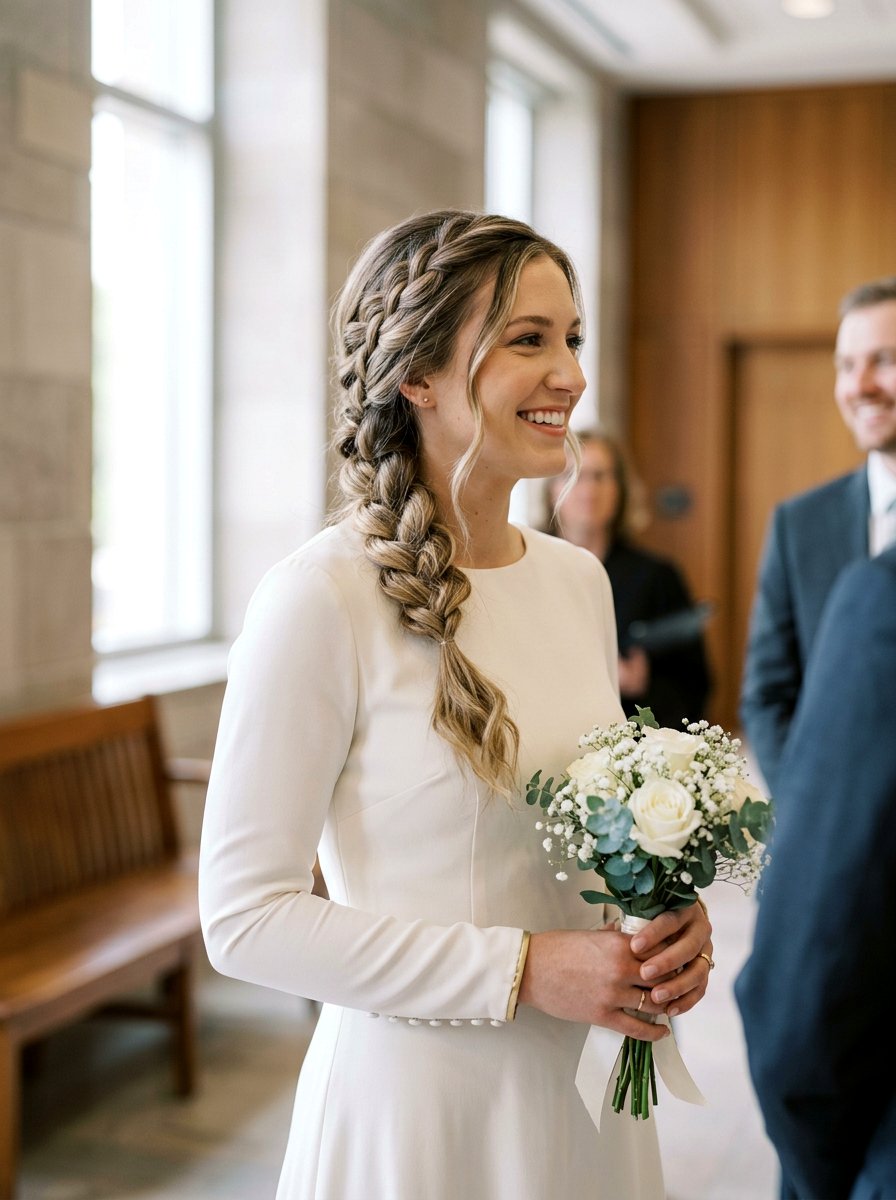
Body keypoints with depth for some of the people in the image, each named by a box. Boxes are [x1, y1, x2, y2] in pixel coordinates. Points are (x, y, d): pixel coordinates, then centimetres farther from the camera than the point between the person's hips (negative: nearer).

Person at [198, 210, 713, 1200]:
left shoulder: (580, 581, 3)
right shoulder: (321, 599, -18)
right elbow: (244, 915, -17)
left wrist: (669, 920, -6)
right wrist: (523, 971, -20)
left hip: (584, 1093, 6)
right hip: (416, 1107, -6)